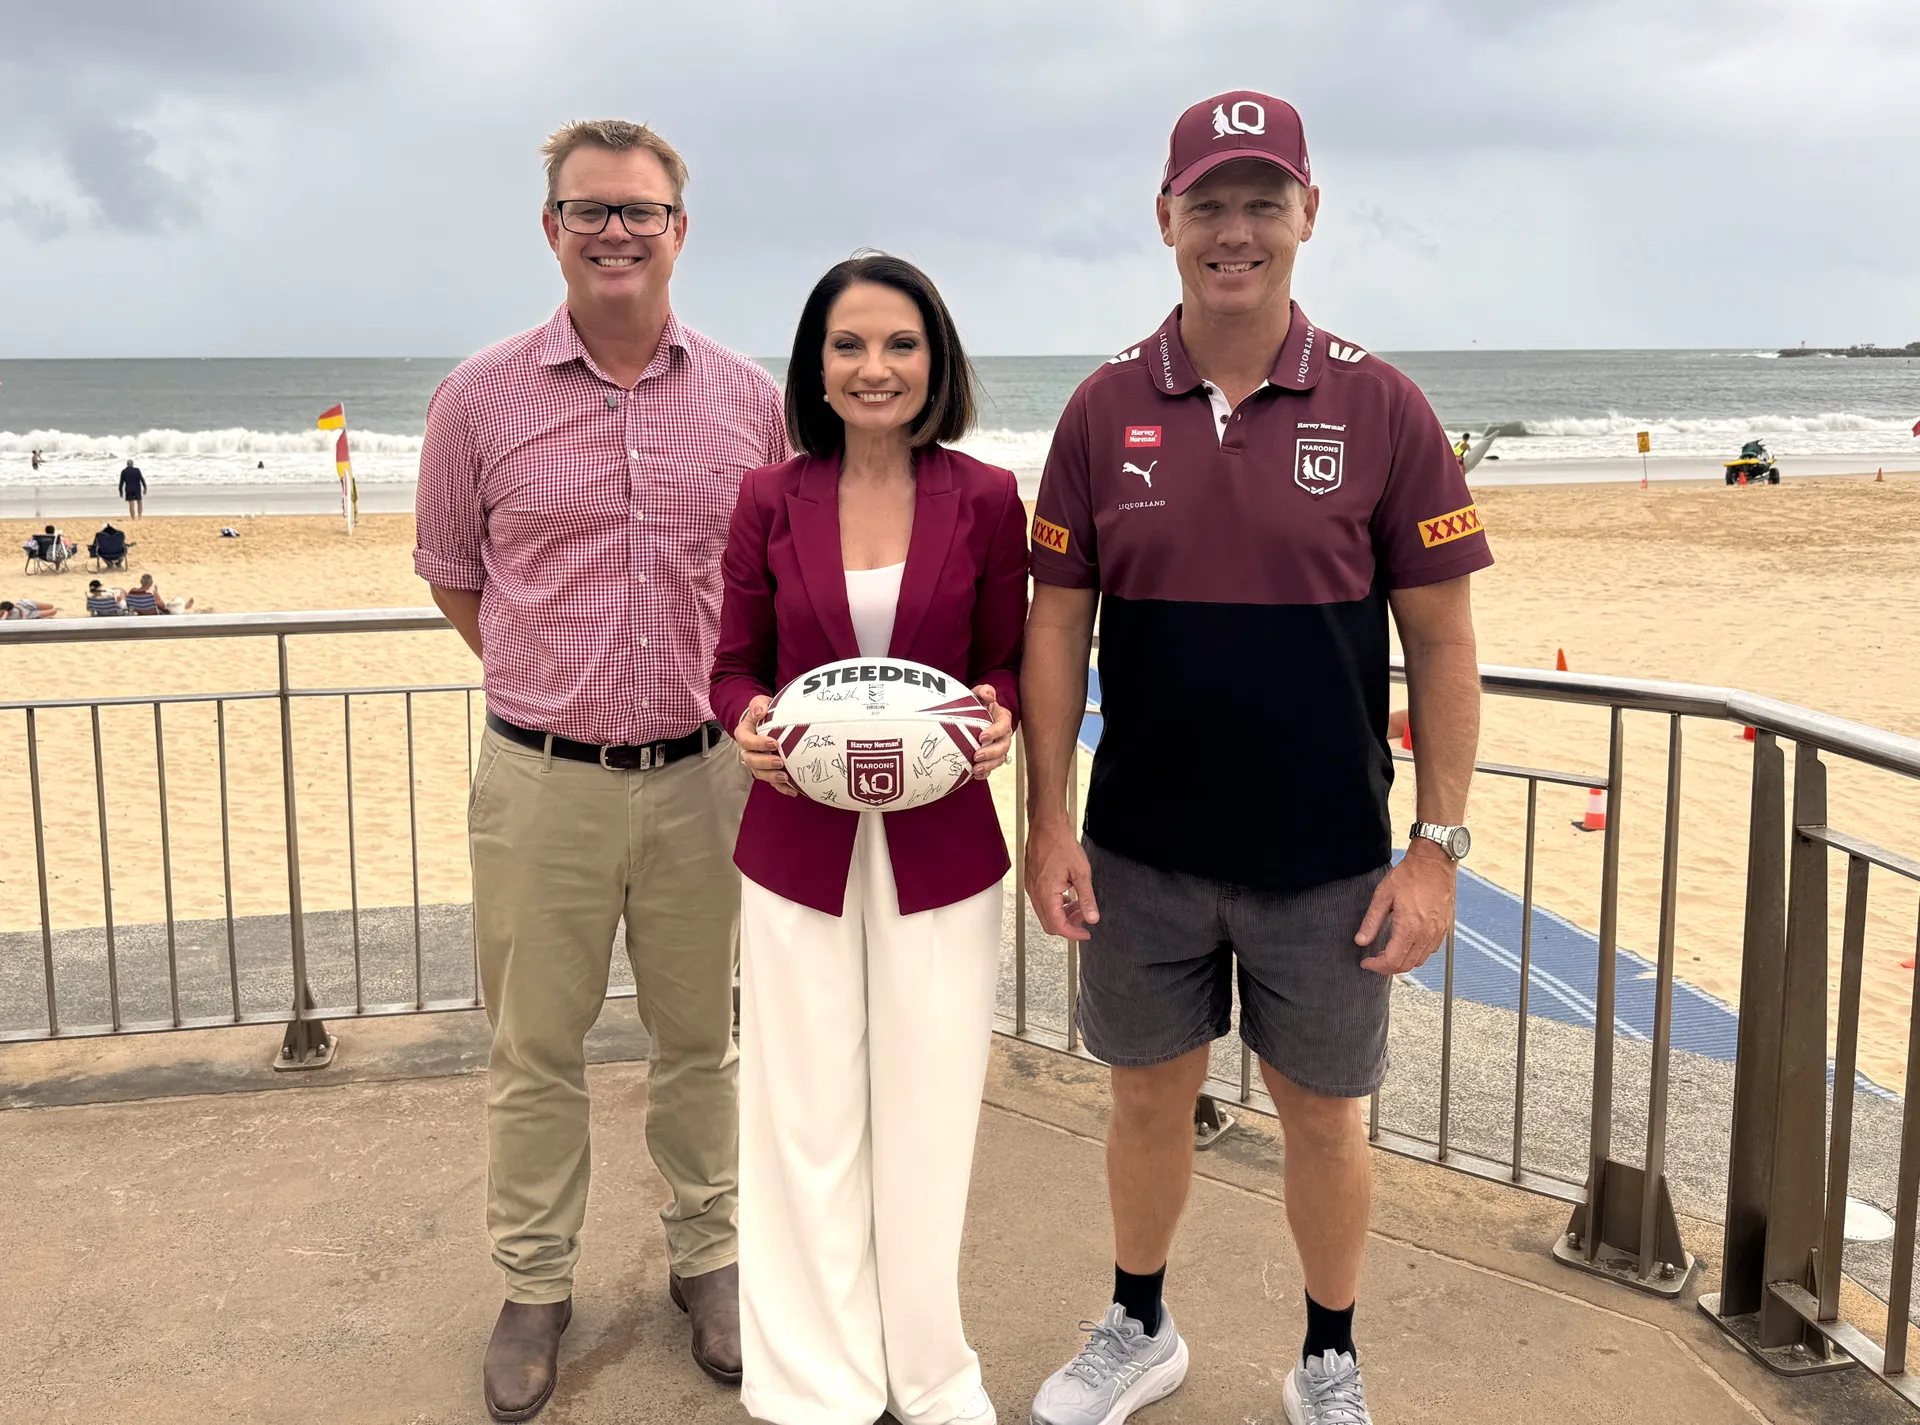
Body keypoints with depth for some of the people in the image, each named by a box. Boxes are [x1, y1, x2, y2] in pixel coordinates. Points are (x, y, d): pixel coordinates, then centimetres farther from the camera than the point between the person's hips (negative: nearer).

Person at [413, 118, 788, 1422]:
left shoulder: (751, 400, 1)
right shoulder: (481, 400, -2)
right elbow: (452, 573, 9)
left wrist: (736, 694, 5)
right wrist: (554, 681, 6)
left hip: (704, 776, 1)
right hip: (543, 780, -1)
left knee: (702, 1038, 15)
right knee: (535, 1050, 10)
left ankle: (708, 1256, 34)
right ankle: (536, 1286, 28)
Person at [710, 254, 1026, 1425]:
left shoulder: (985, 500, -2)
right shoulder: (771, 501, -1)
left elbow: (1007, 664, 4)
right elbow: (737, 664, 6)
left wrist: (998, 716, -17)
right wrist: (751, 724, -16)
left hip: (941, 848, 0)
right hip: (799, 846, 1)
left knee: (929, 1117, 11)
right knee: (806, 1121, 10)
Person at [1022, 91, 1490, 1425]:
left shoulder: (1381, 408, -6)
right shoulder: (1106, 409, -1)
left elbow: (1441, 639, -4)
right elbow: (1057, 624, 2)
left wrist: (1438, 844, -7)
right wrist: (1049, 819, -2)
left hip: (1326, 855, -1)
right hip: (1141, 851, 2)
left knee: (1324, 1114, 13)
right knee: (1148, 1093, 17)